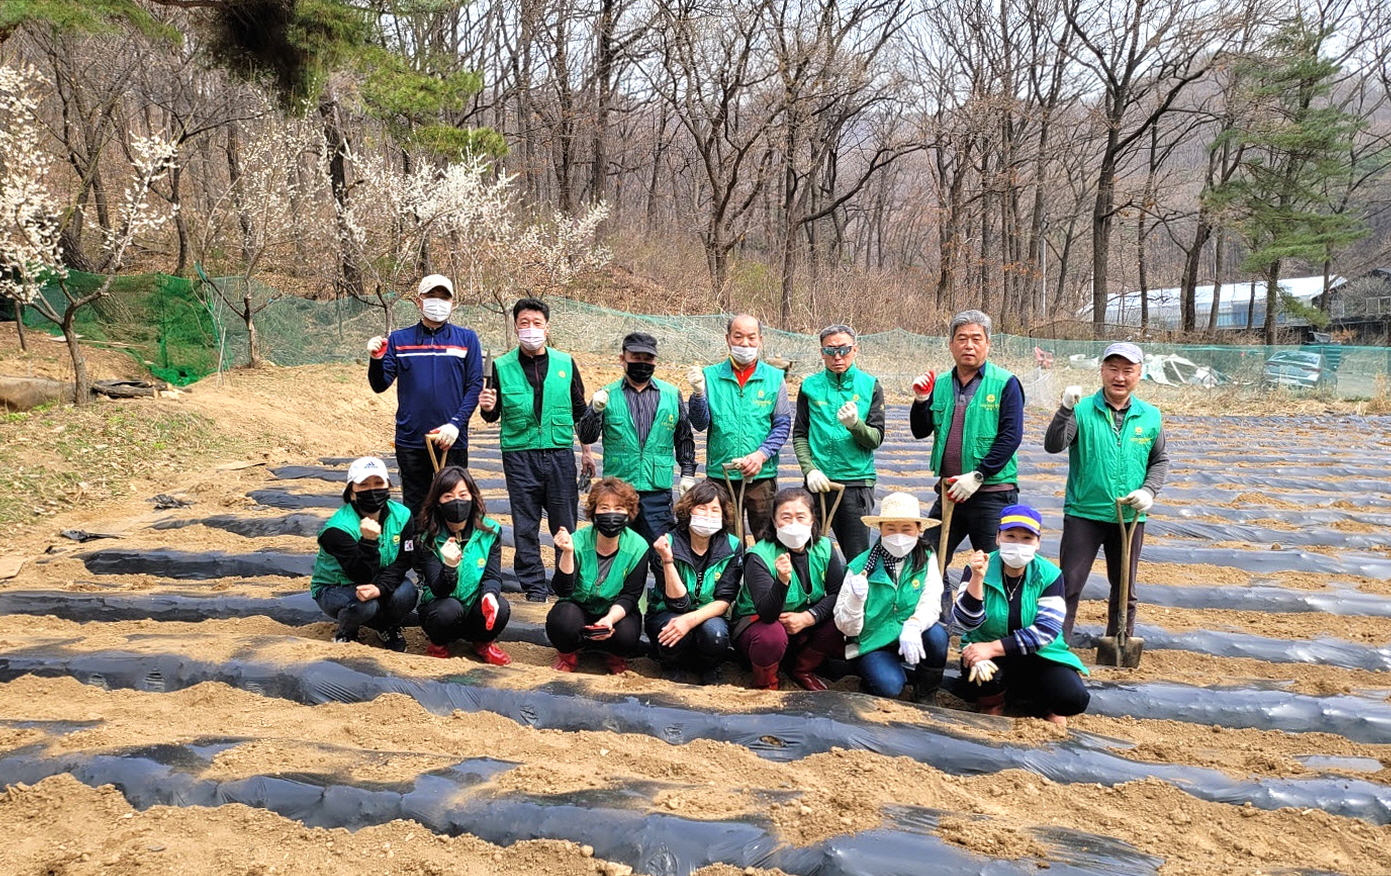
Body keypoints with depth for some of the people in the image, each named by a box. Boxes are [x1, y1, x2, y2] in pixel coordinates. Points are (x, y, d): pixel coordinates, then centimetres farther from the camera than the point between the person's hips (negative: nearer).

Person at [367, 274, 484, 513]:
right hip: (410, 440, 1)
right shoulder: (399, 339, 8)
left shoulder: (467, 339, 5)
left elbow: (475, 387, 0)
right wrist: (376, 359, -15)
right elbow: (380, 385, 5)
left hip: (452, 440, -1)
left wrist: (456, 424, -12)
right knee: (414, 509, 9)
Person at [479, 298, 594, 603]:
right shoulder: (502, 366, 4)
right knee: (525, 526, 3)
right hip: (520, 455, 0)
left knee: (565, 524, 4)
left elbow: (579, 410, 14)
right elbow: (493, 416, 9)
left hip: (560, 453, 1)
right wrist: (488, 408, -14)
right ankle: (533, 586, 14)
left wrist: (587, 451, 14)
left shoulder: (565, 363, 7)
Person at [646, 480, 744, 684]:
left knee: (715, 633, -33)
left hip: (708, 617, 1)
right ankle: (671, 664, 1)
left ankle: (709, 667, 2)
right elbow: (678, 603, -21)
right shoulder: (669, 543, -16)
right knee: (675, 636, -35)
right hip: (666, 616, -1)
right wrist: (667, 560, -34)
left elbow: (724, 601, -13)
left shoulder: (732, 547, -10)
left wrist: (692, 619, -31)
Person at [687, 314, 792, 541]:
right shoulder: (710, 376, 5)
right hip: (720, 474, 0)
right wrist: (698, 393, -17)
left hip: (763, 476, 0)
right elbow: (700, 424, 0)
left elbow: (783, 425, 2)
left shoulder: (774, 378, 5)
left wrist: (761, 455, -12)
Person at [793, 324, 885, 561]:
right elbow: (799, 435, 8)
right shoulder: (810, 386, 7)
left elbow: (876, 439, -1)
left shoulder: (870, 386, 4)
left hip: (857, 481, -1)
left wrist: (855, 424, -21)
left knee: (858, 556, 0)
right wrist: (810, 470, -7)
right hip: (818, 482, 1)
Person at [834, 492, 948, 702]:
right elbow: (847, 628, -11)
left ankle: (925, 696, -2)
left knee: (936, 635, -28)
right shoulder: (860, 567, -12)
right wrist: (856, 599, -31)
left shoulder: (926, 560, -6)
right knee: (888, 685, -29)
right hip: (872, 644, -2)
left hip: (911, 641, 3)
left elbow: (931, 603, -20)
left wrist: (912, 626, -41)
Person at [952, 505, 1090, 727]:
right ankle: (991, 707, 1)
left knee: (1074, 699, -24)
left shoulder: (1049, 575, -8)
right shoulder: (979, 569, -10)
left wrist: (994, 648, -26)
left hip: (1037, 655, 1)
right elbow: (966, 623, -19)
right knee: (983, 673, -35)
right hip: (986, 652, -1)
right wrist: (977, 578, -35)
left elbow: (1048, 629, -17)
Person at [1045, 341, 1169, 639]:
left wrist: (1149, 491, -4)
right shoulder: (1083, 410, -7)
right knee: (1068, 585, -2)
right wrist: (1066, 409, -33)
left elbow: (1160, 460, 13)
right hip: (1083, 514, -3)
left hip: (1130, 518, 3)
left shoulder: (1150, 416, 4)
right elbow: (1053, 446, -19)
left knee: (1125, 591, 15)